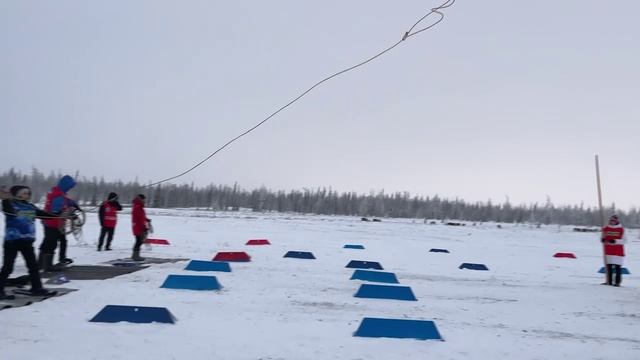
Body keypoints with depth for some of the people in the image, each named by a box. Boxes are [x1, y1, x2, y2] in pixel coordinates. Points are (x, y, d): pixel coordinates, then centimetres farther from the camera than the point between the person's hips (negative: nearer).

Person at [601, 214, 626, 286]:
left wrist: (614, 241, -20)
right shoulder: (605, 229, 8)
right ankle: (609, 281, 12)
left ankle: (617, 282, 0)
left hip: (618, 251, -3)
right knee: (609, 266, 5)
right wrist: (603, 240, -10)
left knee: (618, 267, -5)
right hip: (608, 251, 3)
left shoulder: (621, 229, -2)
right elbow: (602, 238, 13)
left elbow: (622, 240, -5)